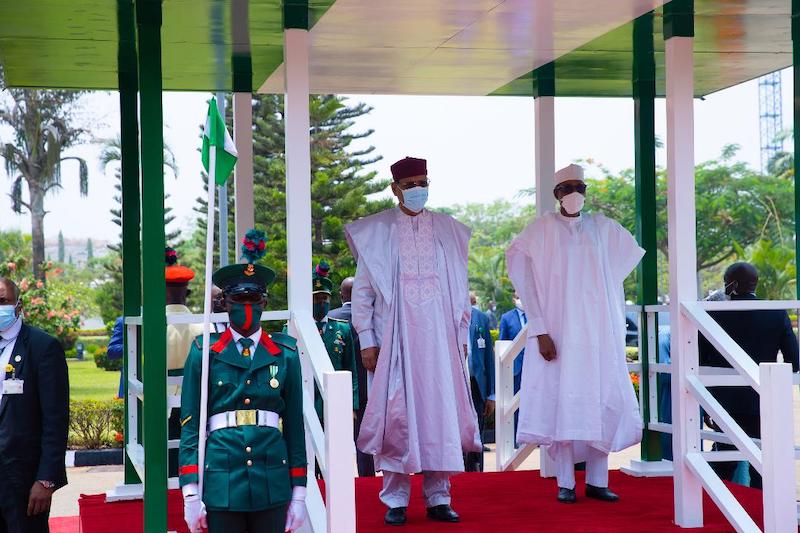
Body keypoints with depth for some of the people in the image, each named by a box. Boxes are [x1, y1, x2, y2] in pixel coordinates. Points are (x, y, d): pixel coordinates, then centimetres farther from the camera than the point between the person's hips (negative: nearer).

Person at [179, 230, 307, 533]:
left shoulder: (285, 355, 6)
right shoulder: (204, 354, 3)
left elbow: (295, 425, 8)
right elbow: (190, 425, 2)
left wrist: (299, 493, 6)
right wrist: (191, 494, -4)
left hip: (272, 484, 1)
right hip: (221, 483, -1)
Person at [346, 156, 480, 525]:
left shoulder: (449, 231, 10)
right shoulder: (375, 232, 2)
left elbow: (460, 288, 12)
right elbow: (362, 291, 3)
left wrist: (461, 337, 8)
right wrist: (366, 340, -3)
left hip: (439, 339, 2)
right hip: (394, 339, -2)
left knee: (440, 412, 1)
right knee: (396, 416, -2)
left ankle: (438, 498, 9)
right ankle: (395, 500, 5)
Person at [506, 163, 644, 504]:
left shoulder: (603, 229, 8)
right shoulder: (542, 230, -2)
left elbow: (616, 275, 17)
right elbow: (523, 278, -6)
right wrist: (539, 330, -13)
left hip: (599, 334, 3)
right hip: (558, 333, -3)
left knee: (604, 401, 0)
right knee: (562, 401, -4)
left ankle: (597, 480, 7)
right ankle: (565, 482, 3)